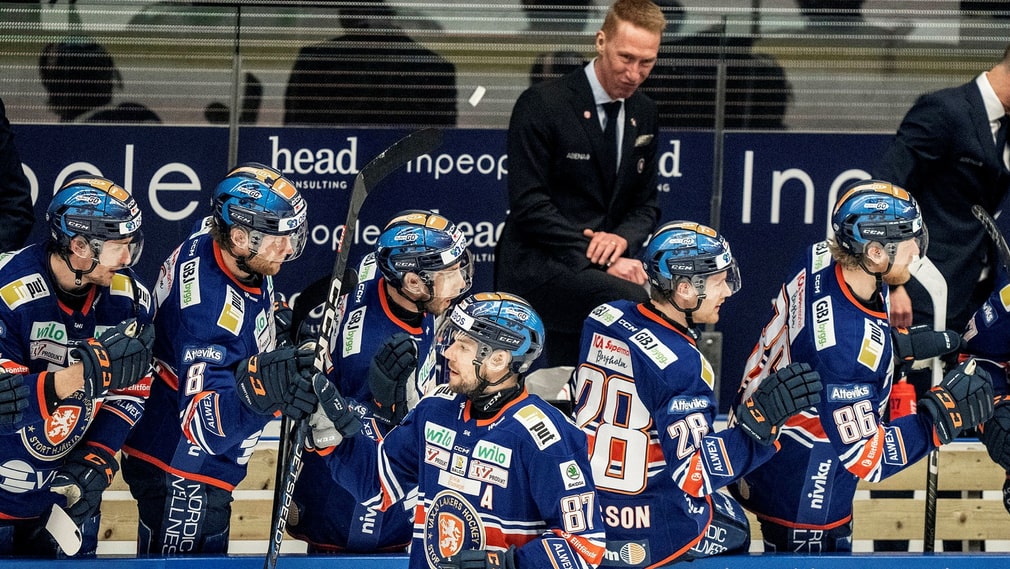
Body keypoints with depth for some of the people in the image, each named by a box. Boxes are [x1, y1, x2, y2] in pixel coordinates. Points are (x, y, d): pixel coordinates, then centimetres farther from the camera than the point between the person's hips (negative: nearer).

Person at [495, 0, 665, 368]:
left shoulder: (644, 114, 13)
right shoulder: (542, 105, -9)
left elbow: (645, 204, 17)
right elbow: (529, 206, -14)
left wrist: (622, 237, -8)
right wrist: (598, 259, -21)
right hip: (536, 268, -7)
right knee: (635, 302, -30)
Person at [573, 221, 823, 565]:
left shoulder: (602, 320, -1)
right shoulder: (680, 362, -24)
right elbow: (696, 474, -25)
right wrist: (761, 421, -29)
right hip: (656, 538, -6)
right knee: (732, 528, 25)